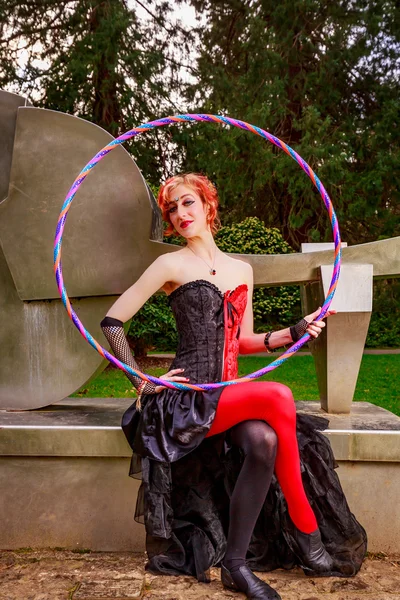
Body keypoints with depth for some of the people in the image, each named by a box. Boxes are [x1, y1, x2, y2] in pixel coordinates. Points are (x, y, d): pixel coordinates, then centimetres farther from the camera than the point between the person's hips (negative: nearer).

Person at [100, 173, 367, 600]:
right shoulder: (171, 265, 1)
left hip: (228, 394, 5)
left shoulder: (242, 270, 17)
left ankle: (235, 564, -14)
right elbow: (112, 322, 1)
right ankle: (307, 533, -16)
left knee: (264, 441, -30)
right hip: (187, 398, -5)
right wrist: (143, 382, -6)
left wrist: (294, 332, 6)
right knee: (278, 397, -29)